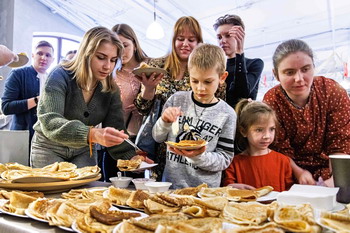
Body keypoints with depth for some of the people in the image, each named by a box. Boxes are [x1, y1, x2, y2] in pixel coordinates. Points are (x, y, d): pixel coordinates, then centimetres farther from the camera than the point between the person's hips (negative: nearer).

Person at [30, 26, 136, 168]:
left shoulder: (111, 90, -9)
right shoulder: (60, 77, -23)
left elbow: (115, 129, -13)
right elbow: (50, 123, -38)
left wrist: (131, 156, -34)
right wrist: (93, 134, -55)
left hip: (84, 151, 4)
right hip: (49, 148, -3)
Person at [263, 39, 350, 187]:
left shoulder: (333, 92, -13)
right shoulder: (271, 102, -15)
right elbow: (281, 149, -11)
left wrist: (335, 179, -26)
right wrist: (299, 173, -28)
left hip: (329, 167, 1)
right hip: (293, 169, 0)